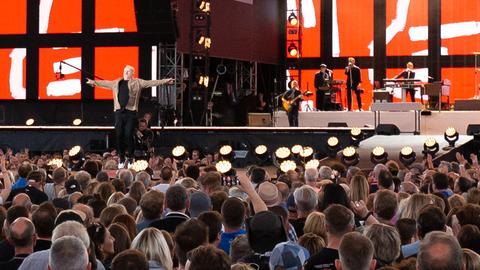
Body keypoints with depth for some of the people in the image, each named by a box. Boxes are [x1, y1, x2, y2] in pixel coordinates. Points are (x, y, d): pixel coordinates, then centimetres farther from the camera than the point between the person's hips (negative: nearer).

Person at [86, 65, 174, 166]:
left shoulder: (137, 82, 5)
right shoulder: (117, 82, 18)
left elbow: (151, 83, -3)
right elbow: (105, 83, 32)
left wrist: (165, 81, -12)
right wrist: (94, 82, 42)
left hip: (130, 112, -4)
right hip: (119, 112, 4)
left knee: (128, 135, -9)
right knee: (119, 136, 1)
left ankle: (130, 158, 5)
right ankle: (121, 159, 10)